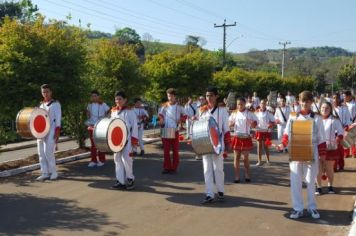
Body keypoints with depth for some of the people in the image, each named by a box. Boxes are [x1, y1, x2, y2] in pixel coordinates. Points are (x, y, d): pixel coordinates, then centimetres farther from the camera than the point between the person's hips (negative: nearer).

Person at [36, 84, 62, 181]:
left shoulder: (55, 103, 1)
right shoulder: (41, 105, 19)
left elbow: (58, 117, -6)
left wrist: (57, 131, -14)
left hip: (51, 130, -6)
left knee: (48, 151, -12)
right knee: (41, 152, 2)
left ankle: (53, 172, -1)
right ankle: (45, 173, 7)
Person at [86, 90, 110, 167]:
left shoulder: (103, 105, -7)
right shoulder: (89, 105, 7)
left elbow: (109, 112, -2)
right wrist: (88, 117, 7)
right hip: (91, 126, 4)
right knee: (93, 144, 6)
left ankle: (101, 160, 10)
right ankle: (93, 160, 12)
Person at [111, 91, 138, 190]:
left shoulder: (130, 111, -6)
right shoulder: (113, 111, 10)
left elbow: (134, 125, -7)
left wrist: (134, 139, -12)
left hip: (126, 138, -6)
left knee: (126, 157, -11)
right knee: (117, 159, 6)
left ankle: (130, 179, 8)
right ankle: (120, 181, 13)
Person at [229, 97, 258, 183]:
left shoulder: (249, 113, -1)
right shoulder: (234, 113, 6)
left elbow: (254, 125, 0)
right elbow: (230, 124, 12)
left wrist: (252, 123, -22)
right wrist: (231, 124, -11)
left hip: (246, 137, -2)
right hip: (237, 137, 2)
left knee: (246, 157, 5)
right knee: (236, 157, 2)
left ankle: (247, 175, 17)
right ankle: (237, 176, 8)